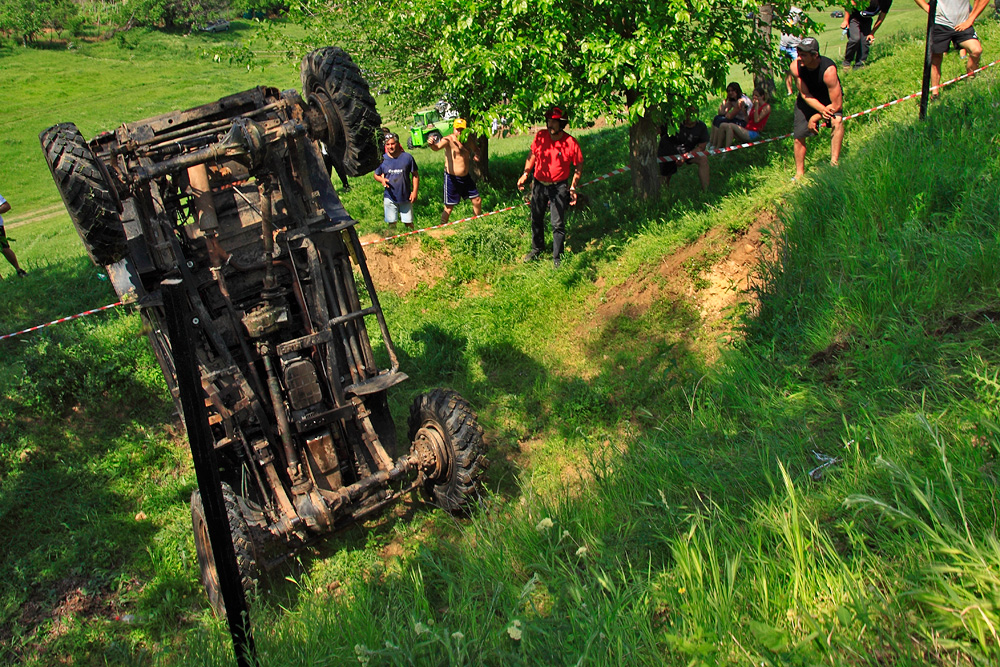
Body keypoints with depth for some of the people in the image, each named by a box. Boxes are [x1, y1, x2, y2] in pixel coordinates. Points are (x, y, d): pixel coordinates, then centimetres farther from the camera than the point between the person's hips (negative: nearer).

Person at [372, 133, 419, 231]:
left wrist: (414, 191, -5)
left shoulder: (407, 157, -5)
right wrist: (382, 180, -14)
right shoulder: (382, 159, -3)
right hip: (390, 198, 1)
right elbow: (375, 175, 9)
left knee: (409, 223, 6)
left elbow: (415, 175, 2)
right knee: (391, 223, 7)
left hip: (406, 197, -1)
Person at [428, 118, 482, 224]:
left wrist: (476, 155, 0)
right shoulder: (448, 140, -16)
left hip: (466, 177, 6)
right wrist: (432, 144, -60)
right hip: (452, 178, -6)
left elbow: (476, 149, 24)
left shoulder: (468, 140, 3)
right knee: (448, 208, -5)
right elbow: (437, 147, -36)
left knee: (477, 200, 15)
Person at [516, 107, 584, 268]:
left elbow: (579, 166, -5)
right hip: (539, 184, 4)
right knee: (536, 219, 19)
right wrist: (525, 174, 5)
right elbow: (532, 154, 11)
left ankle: (557, 258, 10)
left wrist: (573, 188, -8)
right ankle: (537, 249, 40)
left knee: (558, 224, -3)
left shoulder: (570, 143, -17)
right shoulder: (540, 136, -7)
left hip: (559, 187, -4)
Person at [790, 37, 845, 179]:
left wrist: (814, 118, -23)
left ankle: (834, 162, -29)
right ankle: (799, 172, 17)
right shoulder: (796, 66, -26)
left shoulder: (828, 70, -36)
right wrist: (822, 110, -32)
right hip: (807, 99, 3)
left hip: (829, 98, -3)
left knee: (837, 121, -32)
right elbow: (805, 94, -17)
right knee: (799, 136, -2)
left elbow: (837, 105, -31)